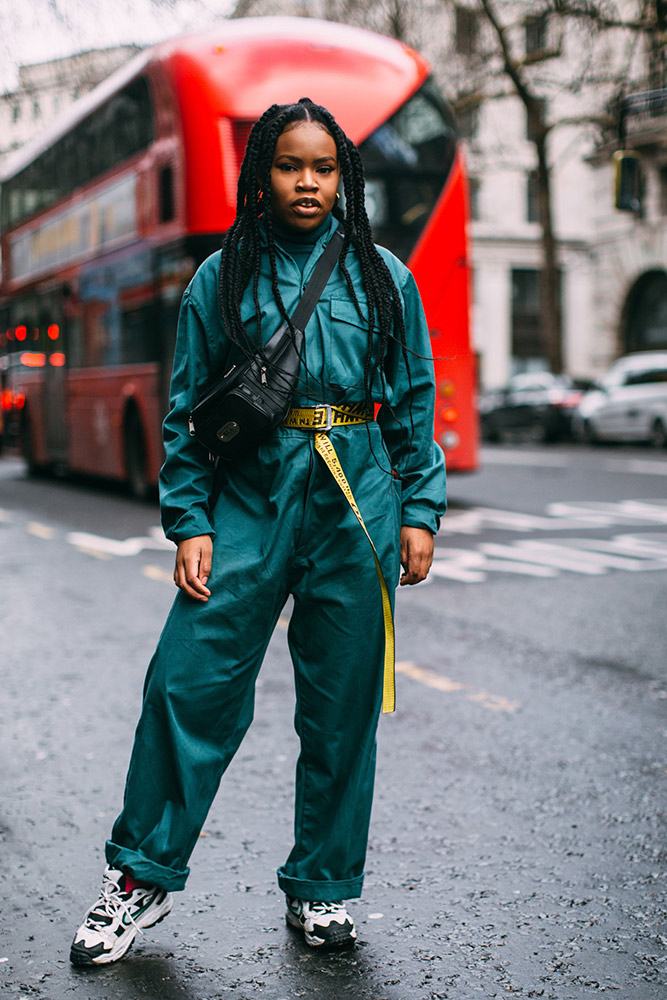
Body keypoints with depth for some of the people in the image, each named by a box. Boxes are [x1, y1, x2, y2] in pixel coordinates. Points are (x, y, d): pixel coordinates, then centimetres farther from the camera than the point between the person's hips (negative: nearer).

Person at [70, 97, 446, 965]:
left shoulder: (384, 277, 8)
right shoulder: (222, 279, 6)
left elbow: (414, 402, 11)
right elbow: (188, 408, 6)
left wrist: (420, 510, 4)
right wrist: (189, 521, -1)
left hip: (357, 504, 1)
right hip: (249, 500, 0)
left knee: (342, 703, 6)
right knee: (189, 682, -5)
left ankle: (322, 887, 23)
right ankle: (142, 878, 13)